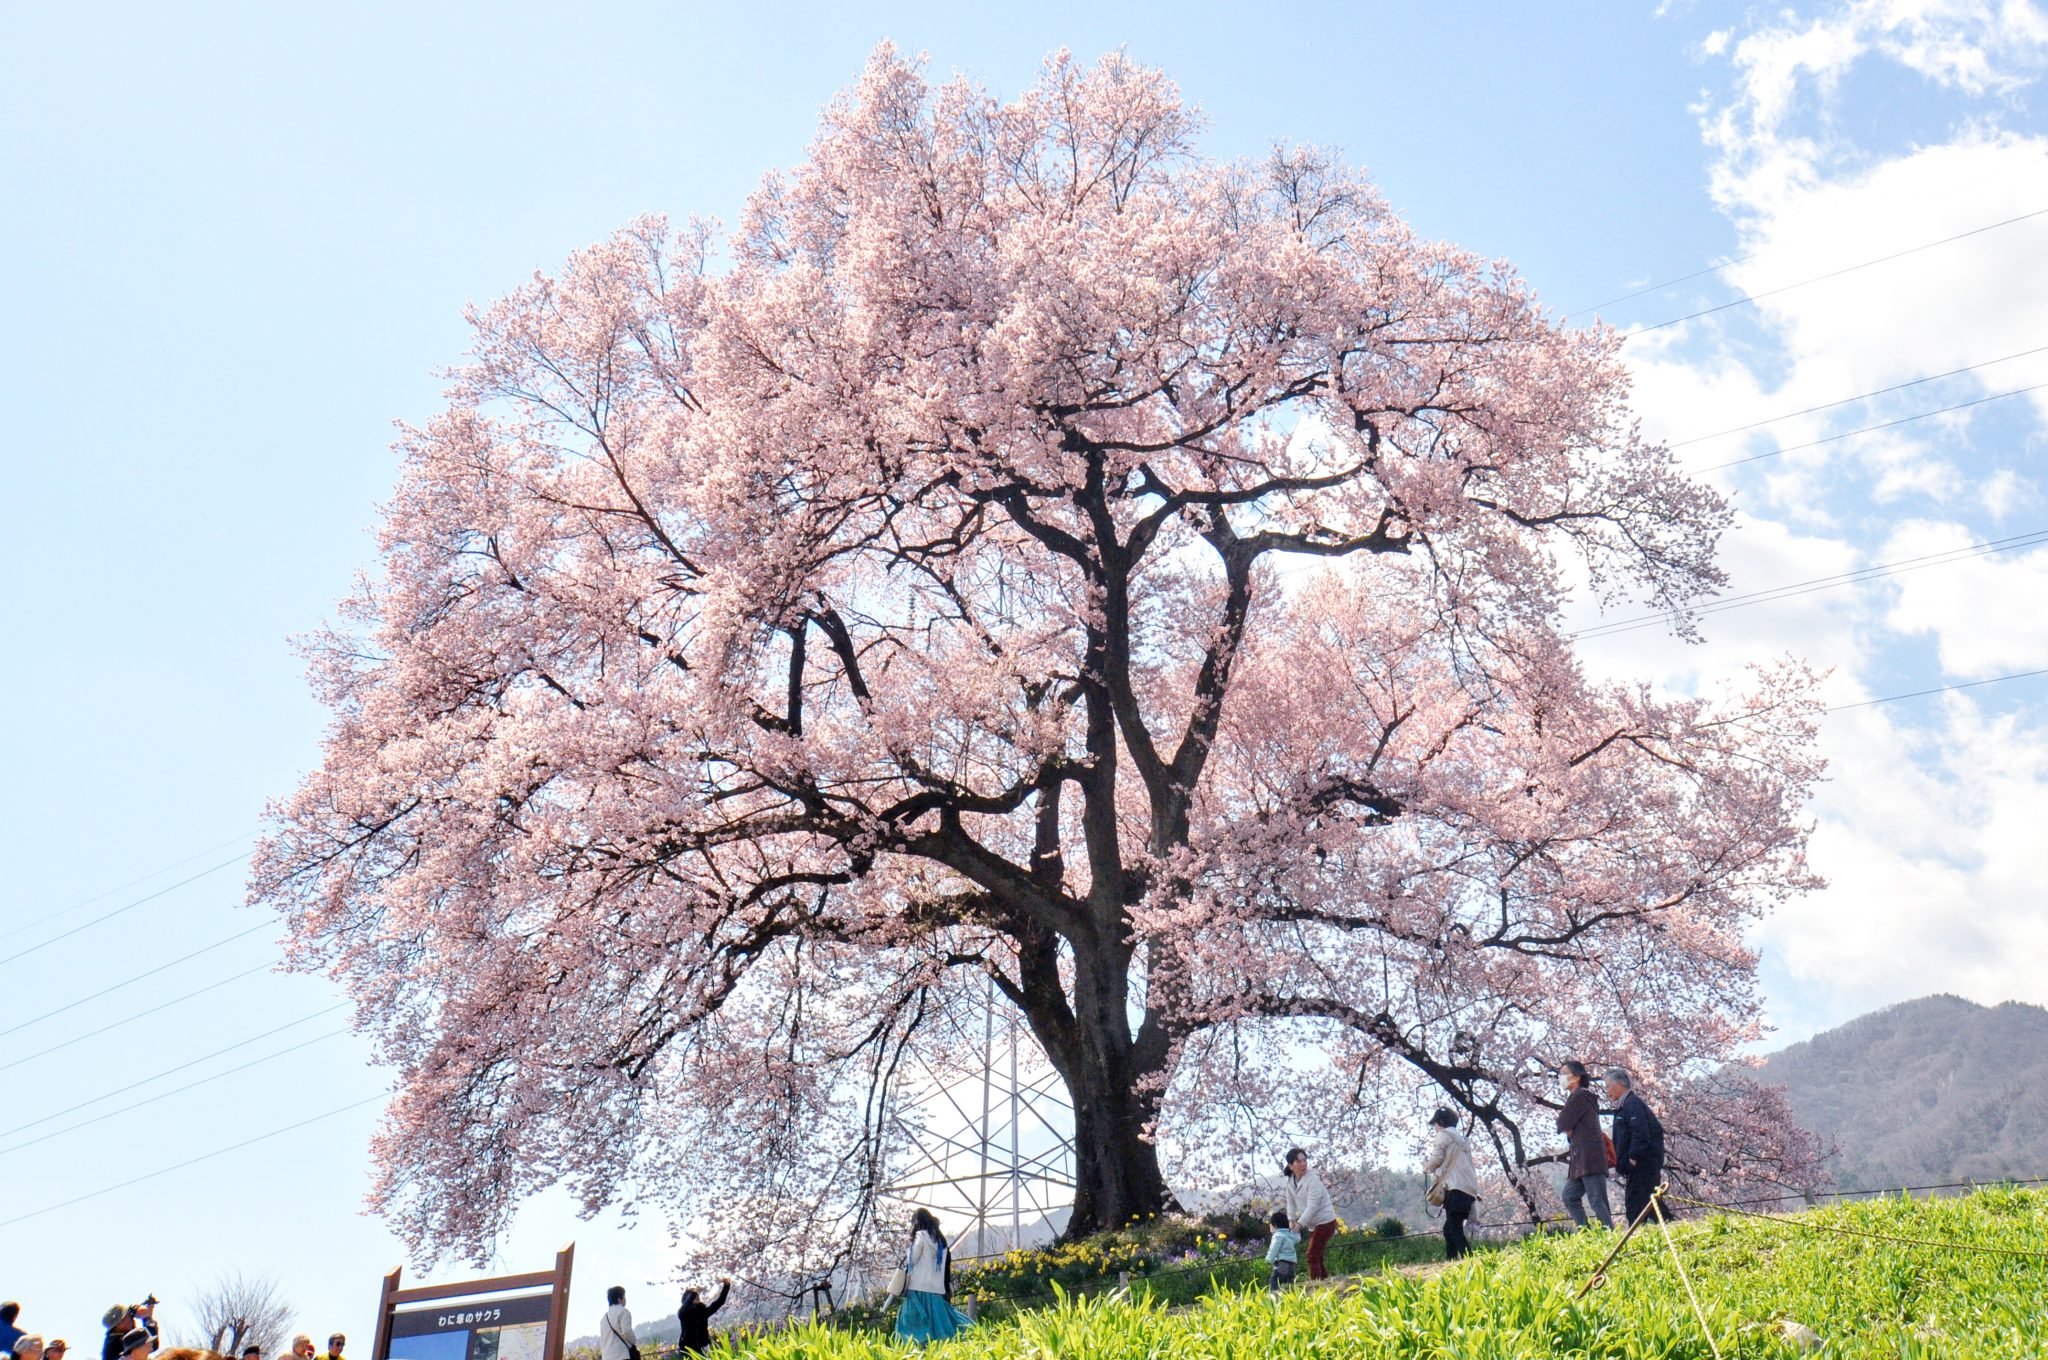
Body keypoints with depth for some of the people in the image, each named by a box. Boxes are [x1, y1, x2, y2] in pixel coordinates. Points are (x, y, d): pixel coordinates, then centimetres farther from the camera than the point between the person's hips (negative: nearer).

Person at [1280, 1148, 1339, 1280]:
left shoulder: (1312, 1180, -21)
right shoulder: (1289, 1182, 1)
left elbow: (1312, 1206, -24)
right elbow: (1290, 1203, 6)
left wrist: (1299, 1224, -26)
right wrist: (1291, 1220, -10)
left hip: (1325, 1222, -8)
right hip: (1312, 1225, 8)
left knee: (1312, 1256, -13)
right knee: (1317, 1258, 12)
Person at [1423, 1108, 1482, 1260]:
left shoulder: (1443, 1135, 3)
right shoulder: (1460, 1138, 28)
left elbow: (1437, 1159, -5)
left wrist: (1426, 1167, 14)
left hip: (1456, 1188, -9)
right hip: (1469, 1189, 9)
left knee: (1454, 1229, -15)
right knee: (1450, 1229, 10)